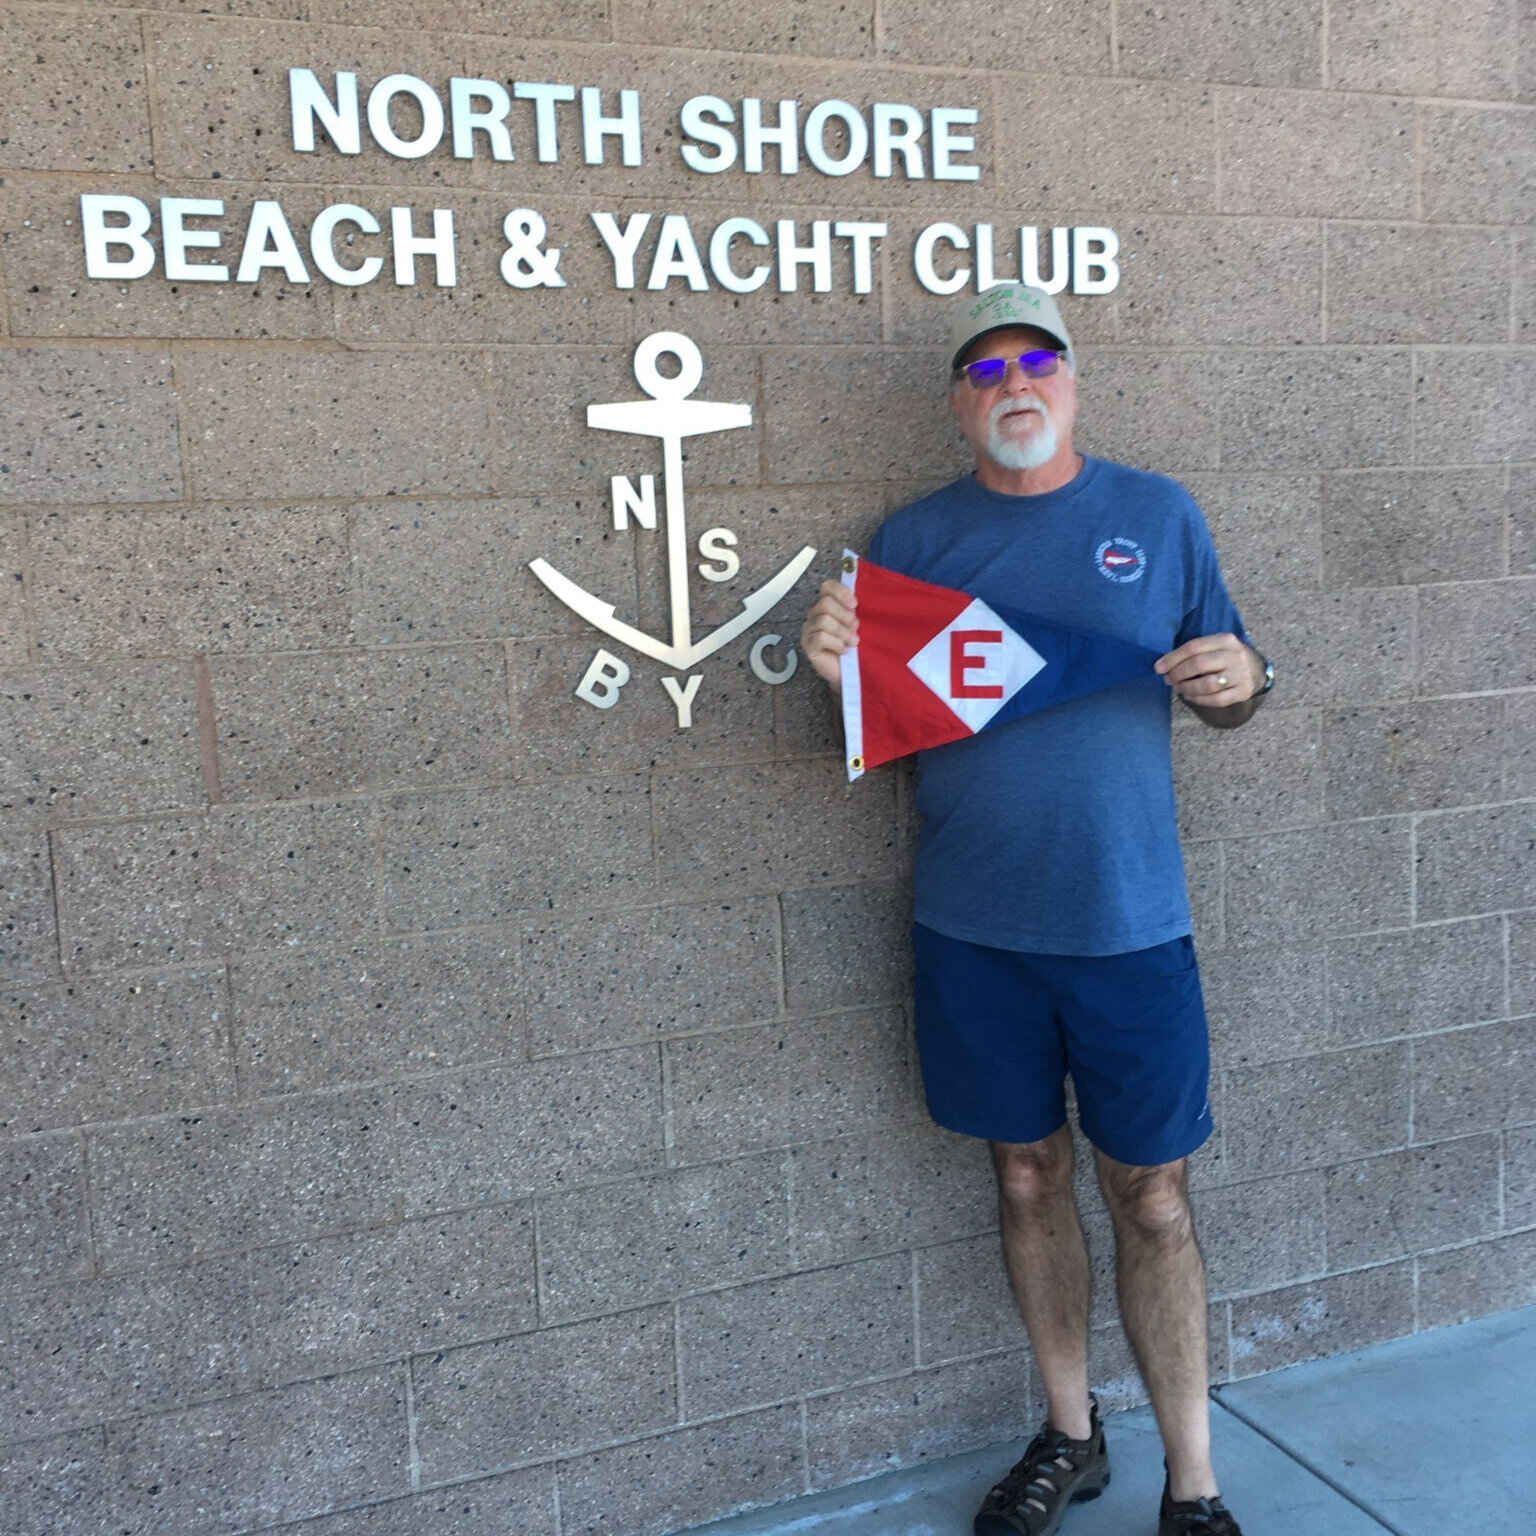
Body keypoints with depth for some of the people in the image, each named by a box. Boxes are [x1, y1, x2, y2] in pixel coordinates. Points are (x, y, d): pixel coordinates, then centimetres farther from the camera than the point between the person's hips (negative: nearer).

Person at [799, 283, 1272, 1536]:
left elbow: (1224, 688, 9)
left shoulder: (1159, 515, 3)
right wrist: (838, 665, -16)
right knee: (1028, 1173, 14)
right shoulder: (914, 537, 4)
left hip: (1129, 919, -1)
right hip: (972, 927, 1)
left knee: (1151, 1196, 6)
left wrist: (1242, 679, -15)